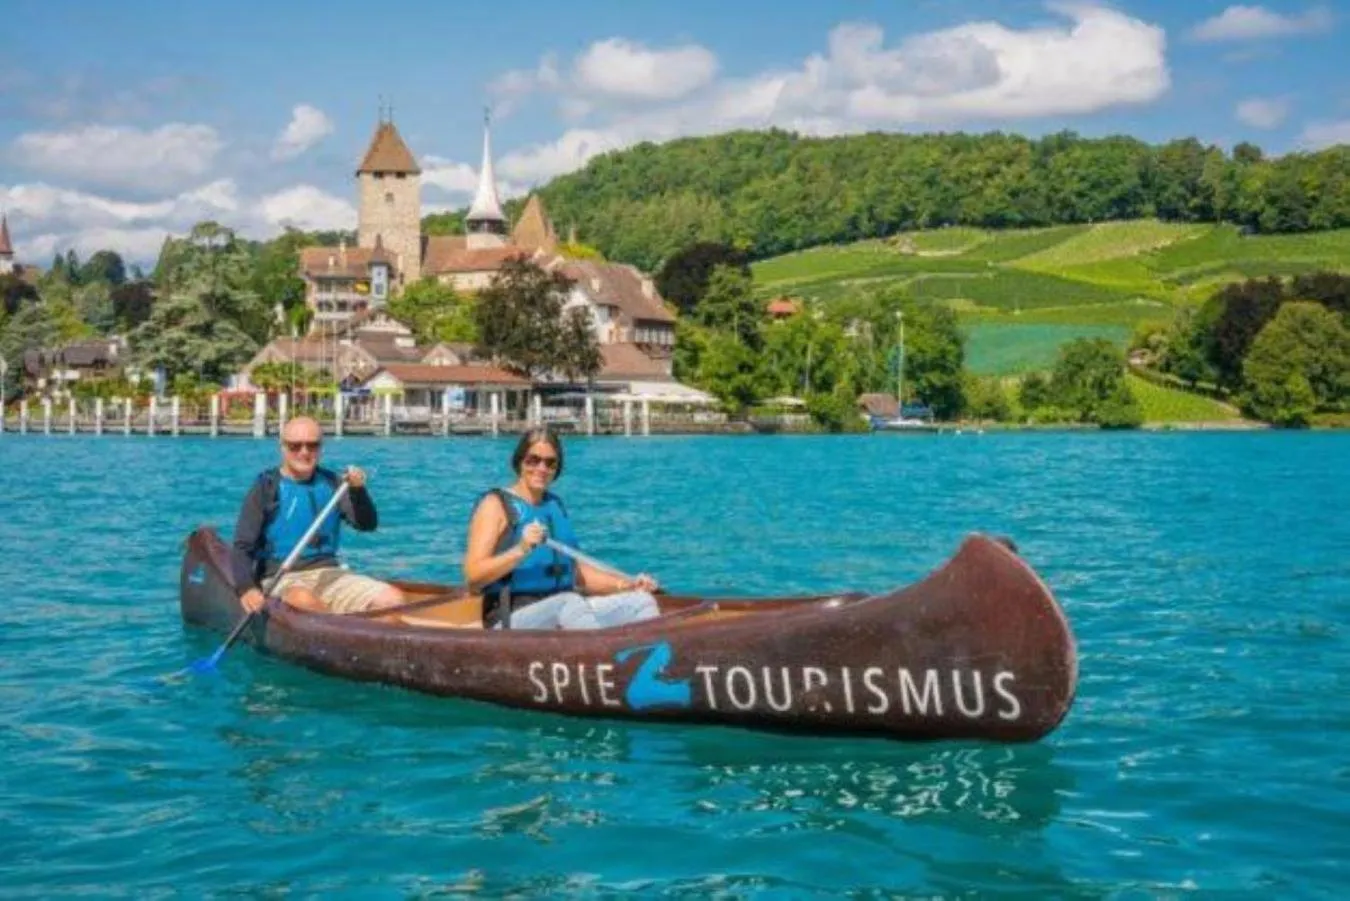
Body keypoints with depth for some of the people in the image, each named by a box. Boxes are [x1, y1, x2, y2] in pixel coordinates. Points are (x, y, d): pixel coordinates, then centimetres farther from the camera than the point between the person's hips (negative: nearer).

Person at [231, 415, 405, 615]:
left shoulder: (330, 483, 10)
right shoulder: (266, 488, -1)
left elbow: (368, 524, 0)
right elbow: (243, 547, -6)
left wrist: (358, 491, -20)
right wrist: (246, 588, -24)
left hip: (329, 574, 4)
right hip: (281, 579, -4)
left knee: (392, 598, -18)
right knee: (304, 601, -39)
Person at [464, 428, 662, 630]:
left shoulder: (555, 505, 20)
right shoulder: (496, 505, -1)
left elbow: (576, 570, 21)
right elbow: (473, 576, -11)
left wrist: (625, 585, 7)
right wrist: (520, 550, -25)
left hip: (562, 611, 7)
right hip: (511, 617, -7)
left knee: (642, 601, -11)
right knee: (570, 602, -36)